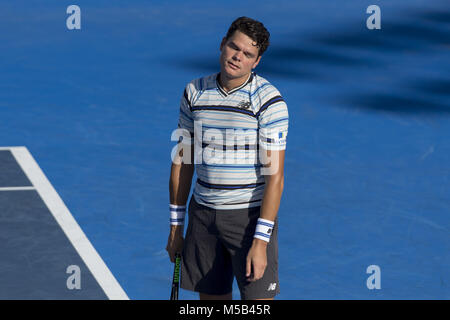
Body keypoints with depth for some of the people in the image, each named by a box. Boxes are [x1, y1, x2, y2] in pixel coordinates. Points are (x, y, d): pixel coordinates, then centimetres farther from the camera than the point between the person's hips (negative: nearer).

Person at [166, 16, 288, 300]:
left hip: (251, 214, -5)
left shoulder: (269, 101, -12)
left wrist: (260, 242, -21)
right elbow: (182, 162, 11)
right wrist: (176, 226, 10)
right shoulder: (194, 93, 4)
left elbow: (274, 177, -15)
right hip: (203, 213, 5)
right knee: (212, 301, 9)